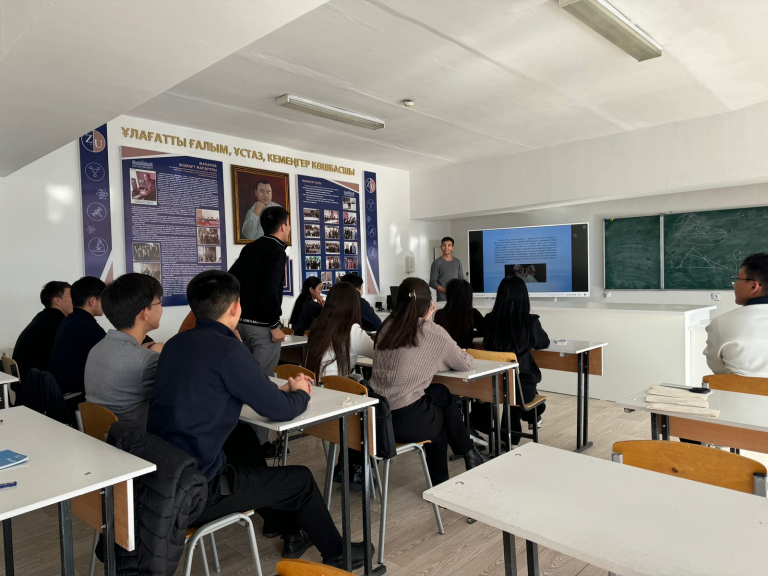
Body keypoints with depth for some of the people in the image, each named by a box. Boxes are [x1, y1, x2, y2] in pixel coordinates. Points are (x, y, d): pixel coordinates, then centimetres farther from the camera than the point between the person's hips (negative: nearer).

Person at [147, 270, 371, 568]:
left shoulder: (176, 343, 5)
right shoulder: (227, 349, -20)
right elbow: (281, 411, -14)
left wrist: (281, 388, 13)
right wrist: (301, 393, 8)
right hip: (194, 490, -8)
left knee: (247, 454, 30)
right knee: (301, 479, 10)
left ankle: (293, 534, 42)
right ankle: (336, 554, 33)